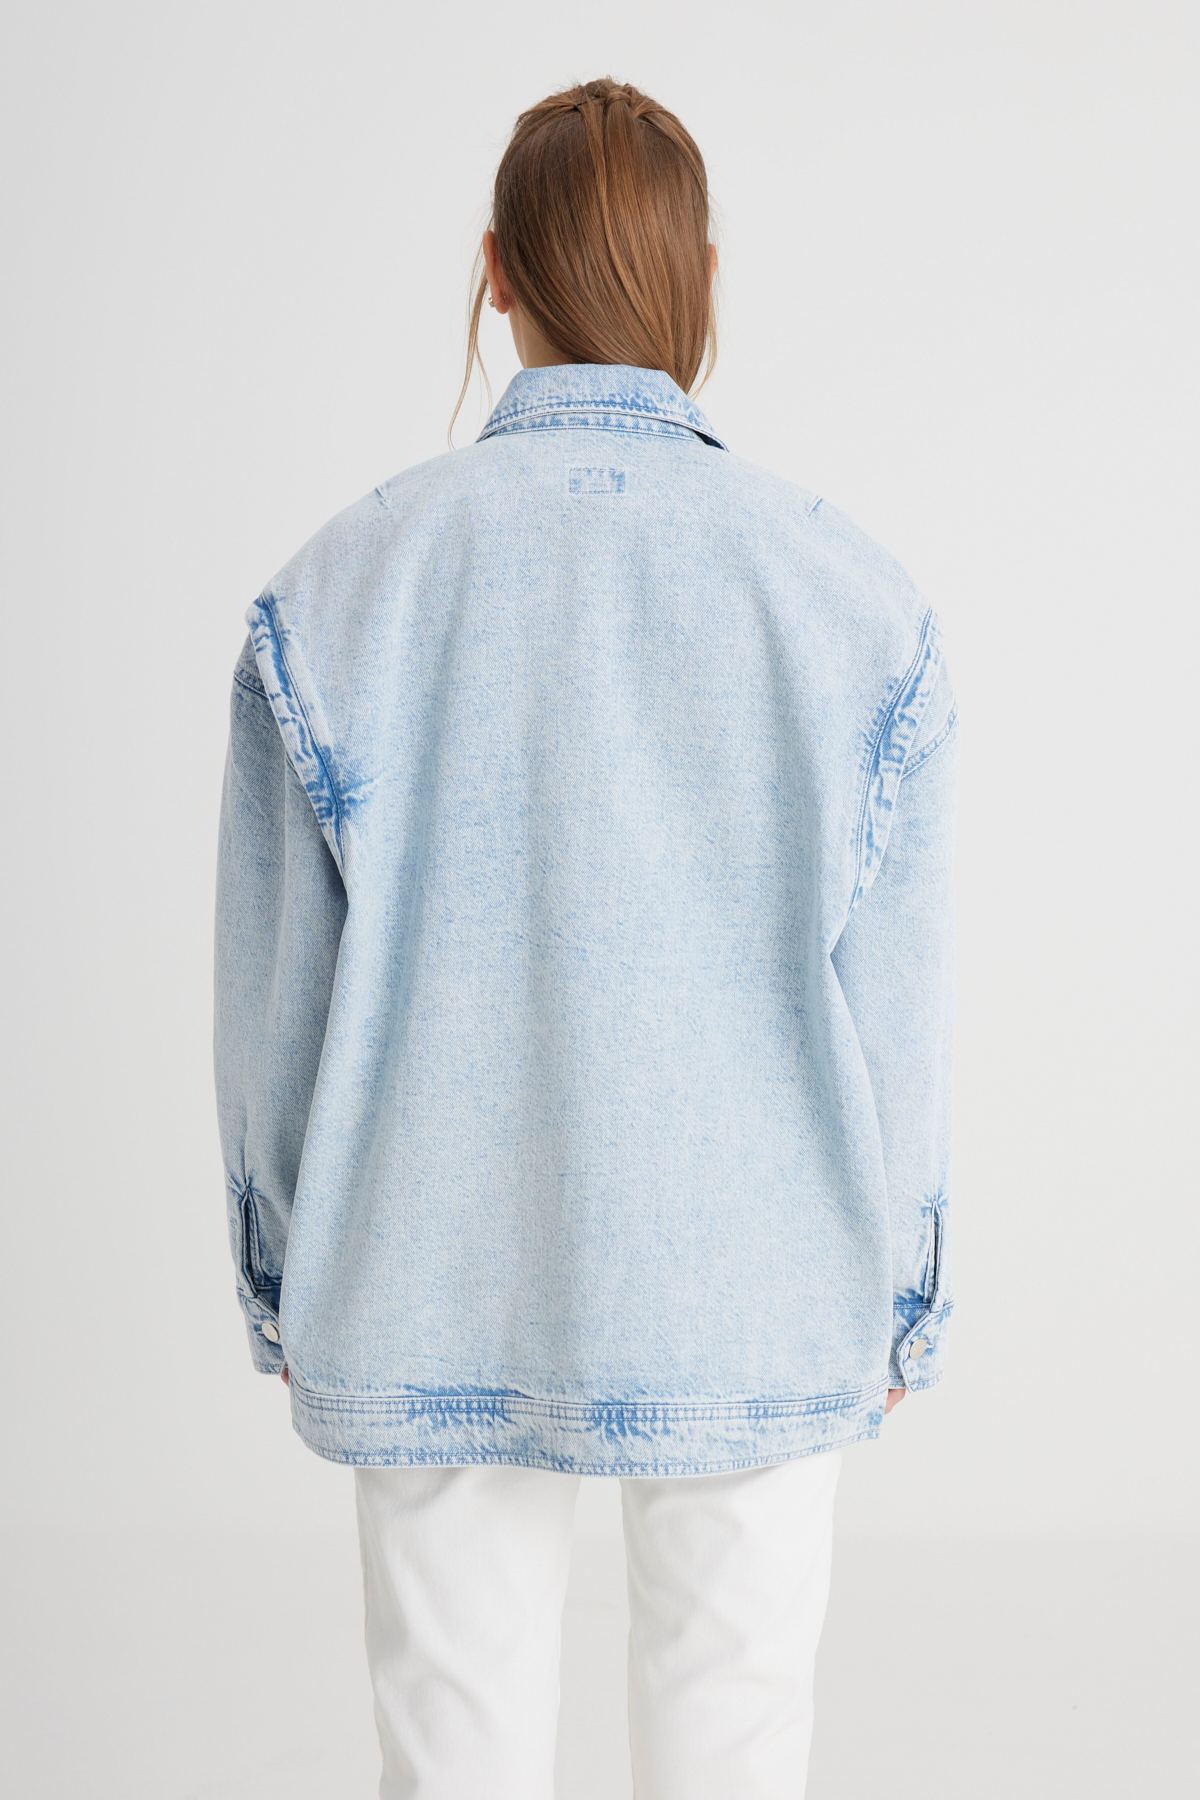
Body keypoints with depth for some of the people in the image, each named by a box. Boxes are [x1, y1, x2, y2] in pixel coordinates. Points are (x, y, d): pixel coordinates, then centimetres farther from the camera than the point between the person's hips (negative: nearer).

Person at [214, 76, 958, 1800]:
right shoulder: (849, 591, -9)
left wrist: (286, 1280, 10)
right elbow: (893, 991, -5)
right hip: (755, 1292, 0)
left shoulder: (347, 584, -8)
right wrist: (899, 1297, 8)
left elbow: (278, 981, -3)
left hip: (438, 1288, 1)